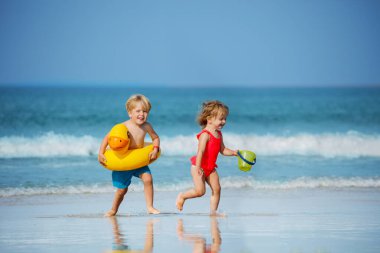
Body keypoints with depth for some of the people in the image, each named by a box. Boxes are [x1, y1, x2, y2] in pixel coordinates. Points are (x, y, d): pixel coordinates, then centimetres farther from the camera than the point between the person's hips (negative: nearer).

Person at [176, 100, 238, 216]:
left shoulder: (218, 134, 9)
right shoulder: (205, 134, -19)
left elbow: (223, 150, 15)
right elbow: (200, 152, -25)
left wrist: (234, 152, -1)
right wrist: (198, 168, -30)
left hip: (210, 167, 8)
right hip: (199, 167, -8)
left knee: (216, 189, 0)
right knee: (200, 191, -12)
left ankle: (213, 211, 7)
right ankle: (182, 196, 13)